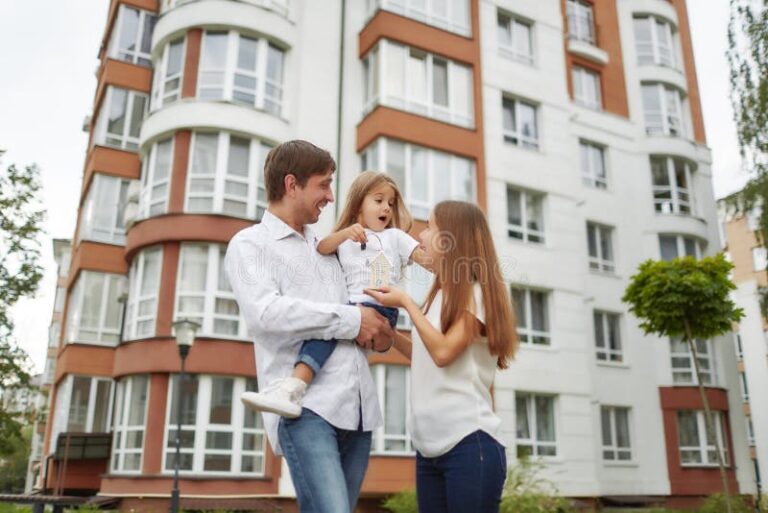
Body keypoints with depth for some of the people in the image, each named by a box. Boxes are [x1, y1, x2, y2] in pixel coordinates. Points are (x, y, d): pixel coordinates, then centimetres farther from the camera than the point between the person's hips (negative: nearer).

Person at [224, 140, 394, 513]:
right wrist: (351, 320, -10)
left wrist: (379, 335, 5)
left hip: (358, 404, 7)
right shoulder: (249, 244, 3)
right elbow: (265, 312, -15)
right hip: (306, 405, -6)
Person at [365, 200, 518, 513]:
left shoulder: (478, 292, -7)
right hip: (429, 445, 8)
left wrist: (405, 303, -9)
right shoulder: (440, 295, 15)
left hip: (469, 441, -8)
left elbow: (444, 352, -18)